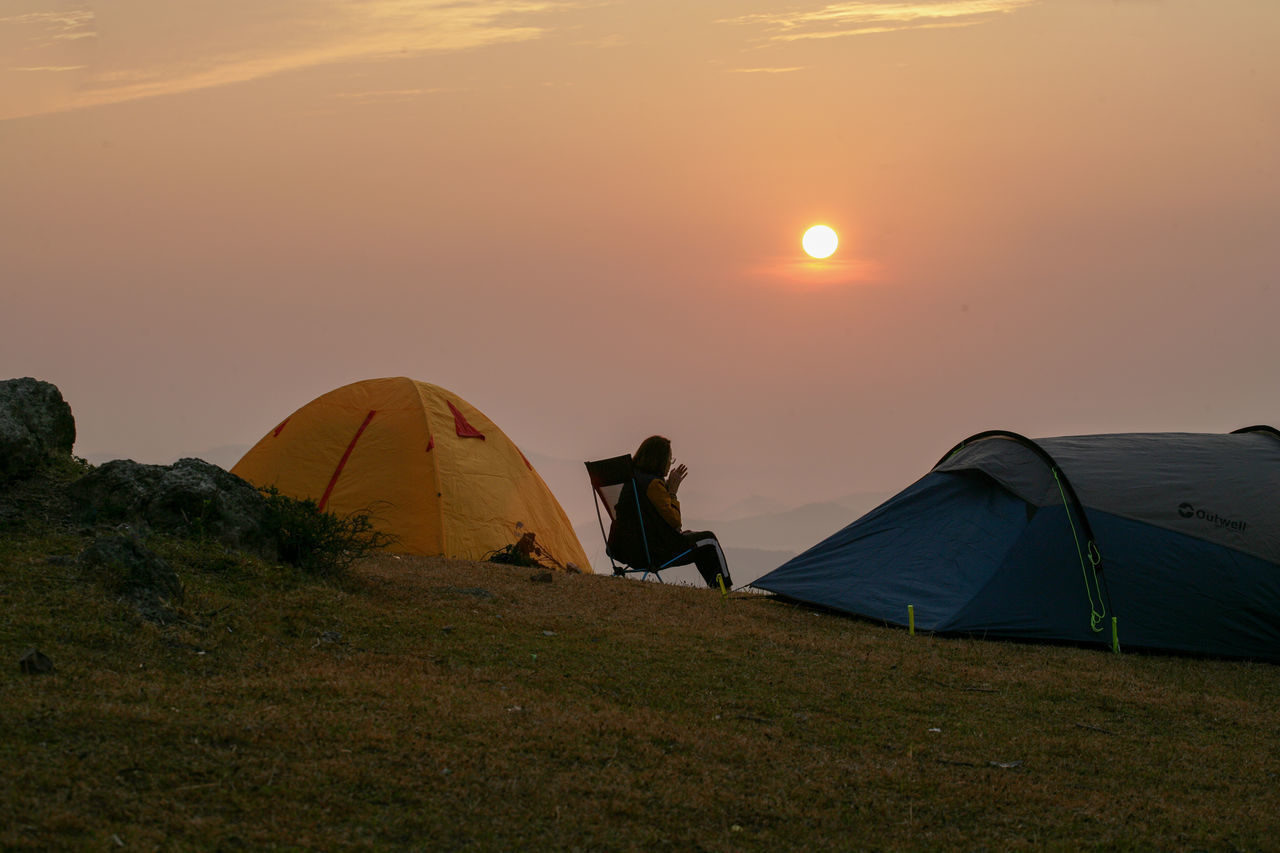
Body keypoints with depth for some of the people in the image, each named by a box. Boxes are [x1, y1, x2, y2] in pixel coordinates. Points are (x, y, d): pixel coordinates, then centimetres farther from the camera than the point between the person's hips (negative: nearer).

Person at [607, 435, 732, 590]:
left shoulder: (629, 477, 7)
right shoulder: (653, 484, -20)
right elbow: (674, 520, -16)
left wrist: (667, 486, 9)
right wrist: (672, 492, -5)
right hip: (654, 554, -9)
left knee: (688, 536, 31)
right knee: (709, 539, 11)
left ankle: (715, 586, 38)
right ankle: (726, 589, 27)